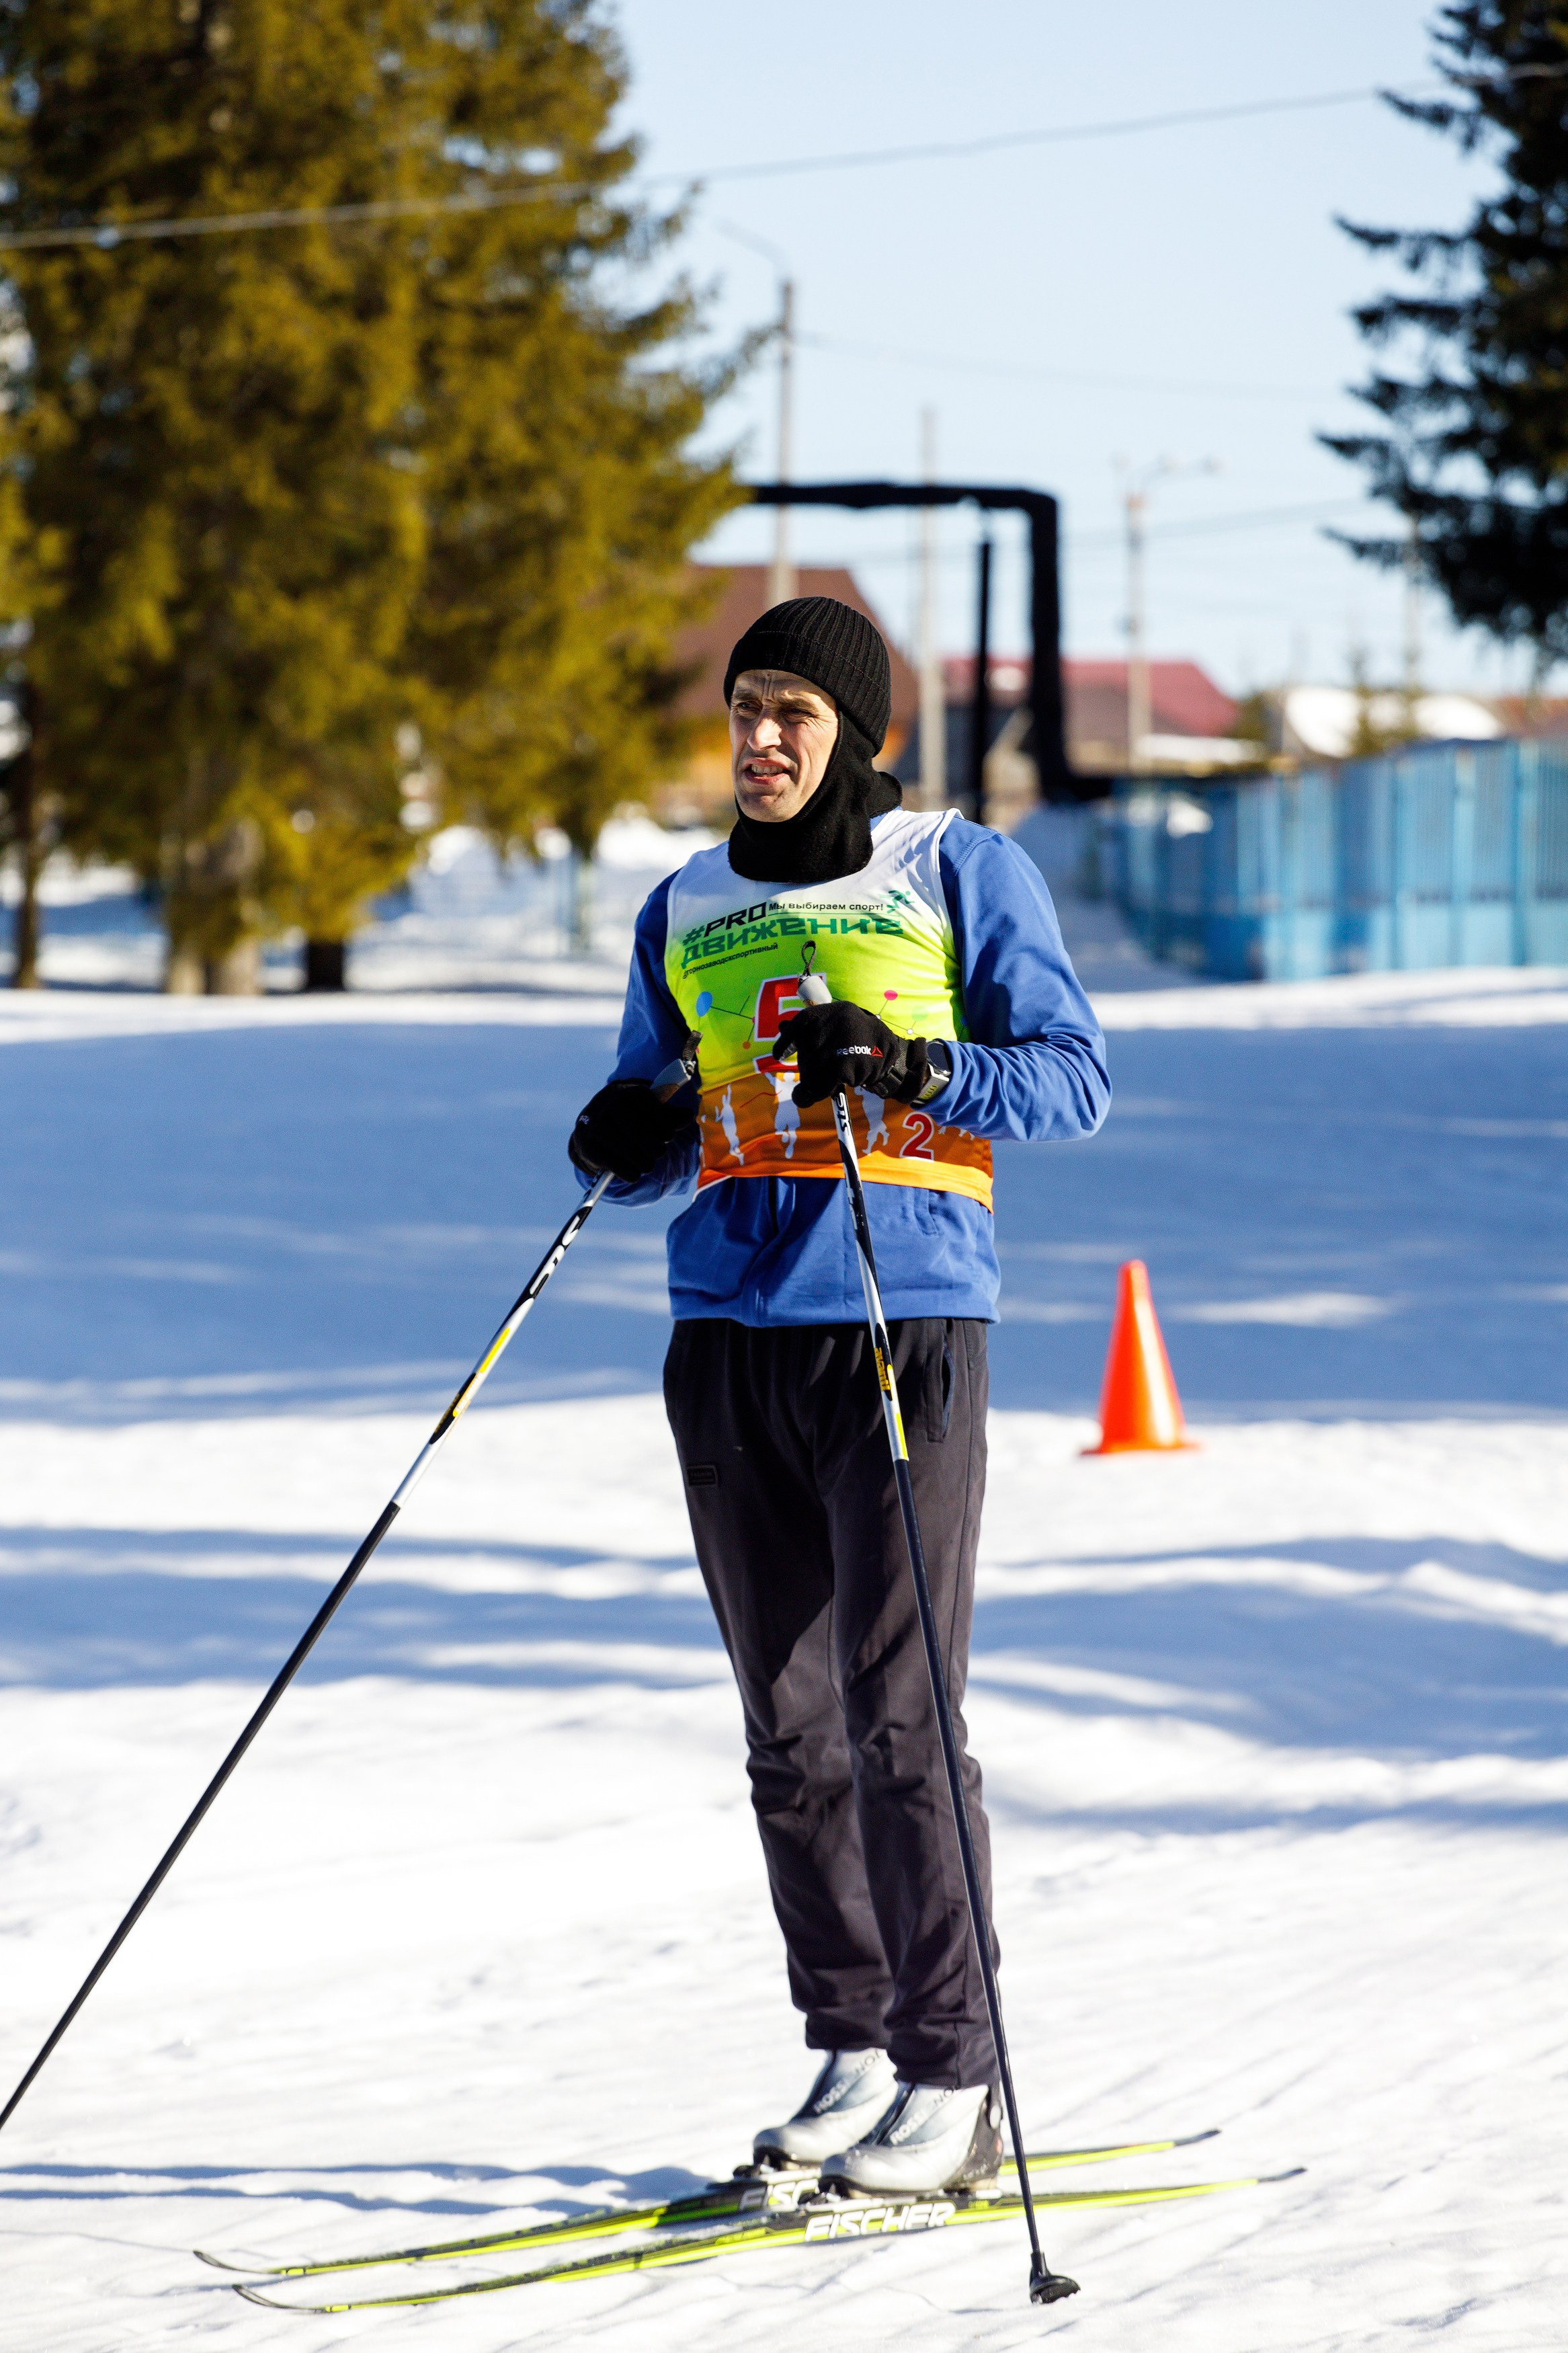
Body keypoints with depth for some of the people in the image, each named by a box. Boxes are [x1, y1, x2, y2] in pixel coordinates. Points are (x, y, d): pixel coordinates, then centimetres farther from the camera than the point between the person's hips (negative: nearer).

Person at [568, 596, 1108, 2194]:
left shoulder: (960, 873, 3)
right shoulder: (688, 912, 17)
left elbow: (1072, 1075, -2)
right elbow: (654, 1138, 20)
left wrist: (909, 1068, -18)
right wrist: (629, 1138, -4)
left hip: (903, 1321, -5)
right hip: (726, 1332, 5)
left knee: (898, 1712, -11)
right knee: (787, 1726, 6)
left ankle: (955, 2080, -7)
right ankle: (855, 2048, 16)